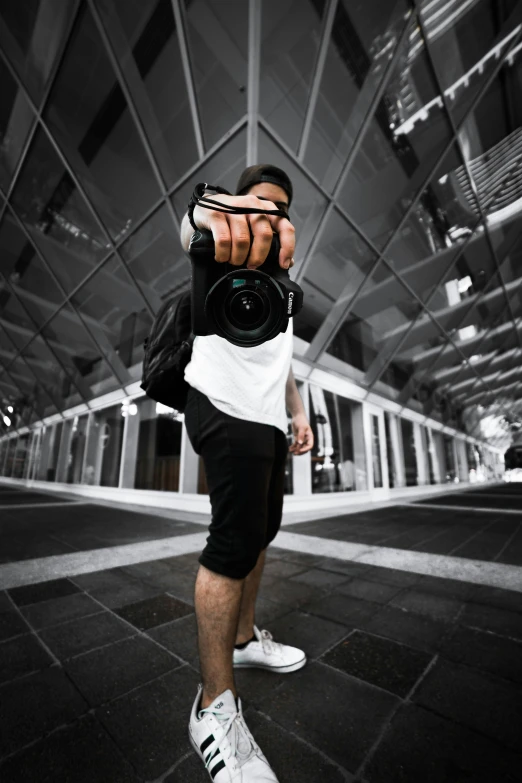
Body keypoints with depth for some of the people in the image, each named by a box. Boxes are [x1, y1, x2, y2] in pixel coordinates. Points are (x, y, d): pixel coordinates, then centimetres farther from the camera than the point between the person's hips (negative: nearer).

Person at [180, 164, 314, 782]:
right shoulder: (230, 256, 6)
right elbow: (192, 228, -20)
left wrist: (297, 411, 21)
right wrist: (216, 216, -44)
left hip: (267, 419, 9)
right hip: (227, 409, -9)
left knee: (261, 531, 13)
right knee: (235, 542, -12)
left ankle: (244, 639, 33)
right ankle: (215, 707, 8)